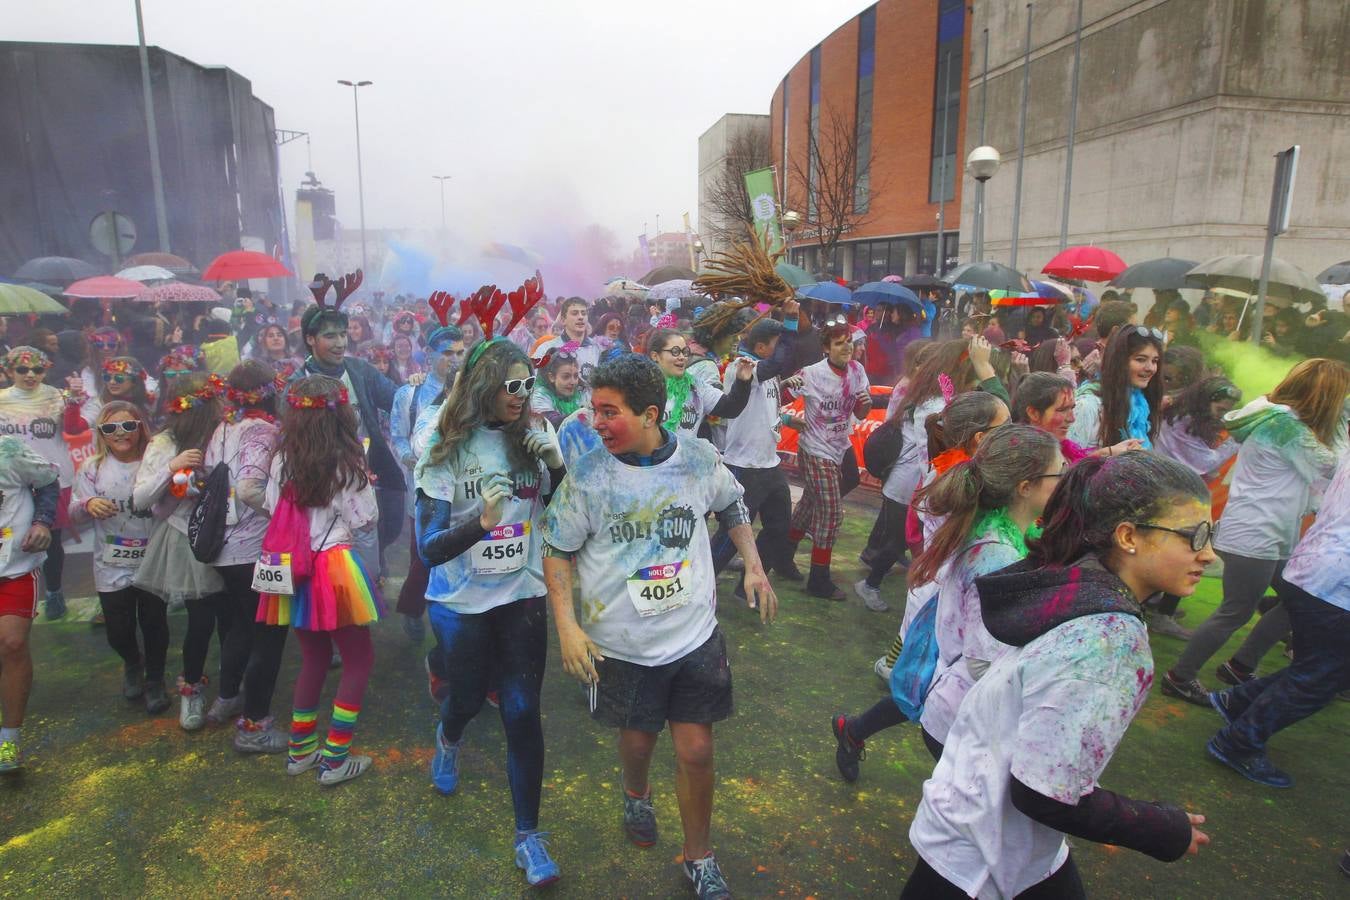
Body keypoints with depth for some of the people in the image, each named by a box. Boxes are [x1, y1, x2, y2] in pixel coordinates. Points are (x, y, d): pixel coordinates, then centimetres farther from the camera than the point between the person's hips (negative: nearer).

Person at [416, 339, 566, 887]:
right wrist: (481, 522, -34)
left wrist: (557, 464, -19)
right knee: (468, 698, 19)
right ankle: (448, 741, 57)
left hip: (521, 597, 1)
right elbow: (429, 548, -16)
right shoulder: (447, 451, -14)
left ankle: (528, 835, 18)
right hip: (461, 602, -1)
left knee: (522, 712, 1)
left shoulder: (531, 439, -8)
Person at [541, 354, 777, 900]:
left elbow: (730, 506, 10)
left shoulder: (699, 458, -11)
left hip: (695, 635, 1)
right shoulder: (587, 477, -16)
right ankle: (636, 796, 55)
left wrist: (753, 565, 1)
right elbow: (557, 551, -5)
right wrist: (568, 627, -13)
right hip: (622, 644, 0)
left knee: (696, 751, 6)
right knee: (637, 738, 18)